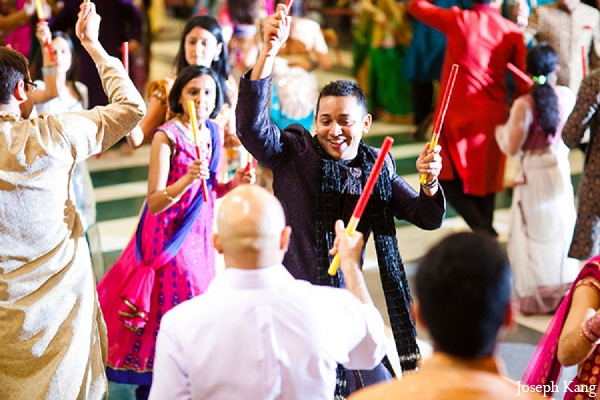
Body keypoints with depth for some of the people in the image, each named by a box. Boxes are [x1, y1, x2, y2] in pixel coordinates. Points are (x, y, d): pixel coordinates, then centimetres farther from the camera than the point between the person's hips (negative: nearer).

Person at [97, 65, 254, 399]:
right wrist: (187, 179, -34)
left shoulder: (213, 133, 5)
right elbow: (155, 202, -19)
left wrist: (232, 185, -4)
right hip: (168, 237, -6)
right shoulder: (167, 136, -15)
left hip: (199, 235, 6)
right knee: (168, 311, -1)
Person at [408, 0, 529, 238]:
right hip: (493, 116, 2)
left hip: (456, 114, -2)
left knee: (448, 177, 10)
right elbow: (523, 84, 1)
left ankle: (483, 230, -6)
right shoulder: (512, 32, -1)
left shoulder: (457, 20, -5)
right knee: (483, 178, 13)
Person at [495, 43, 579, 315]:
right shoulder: (568, 97, -7)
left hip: (533, 176, -4)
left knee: (533, 235, 8)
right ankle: (564, 291, 28)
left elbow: (511, 148, -16)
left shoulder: (524, 105, -20)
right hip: (560, 170, 4)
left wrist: (500, 131, 2)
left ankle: (534, 296, 15)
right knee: (560, 231, 18)